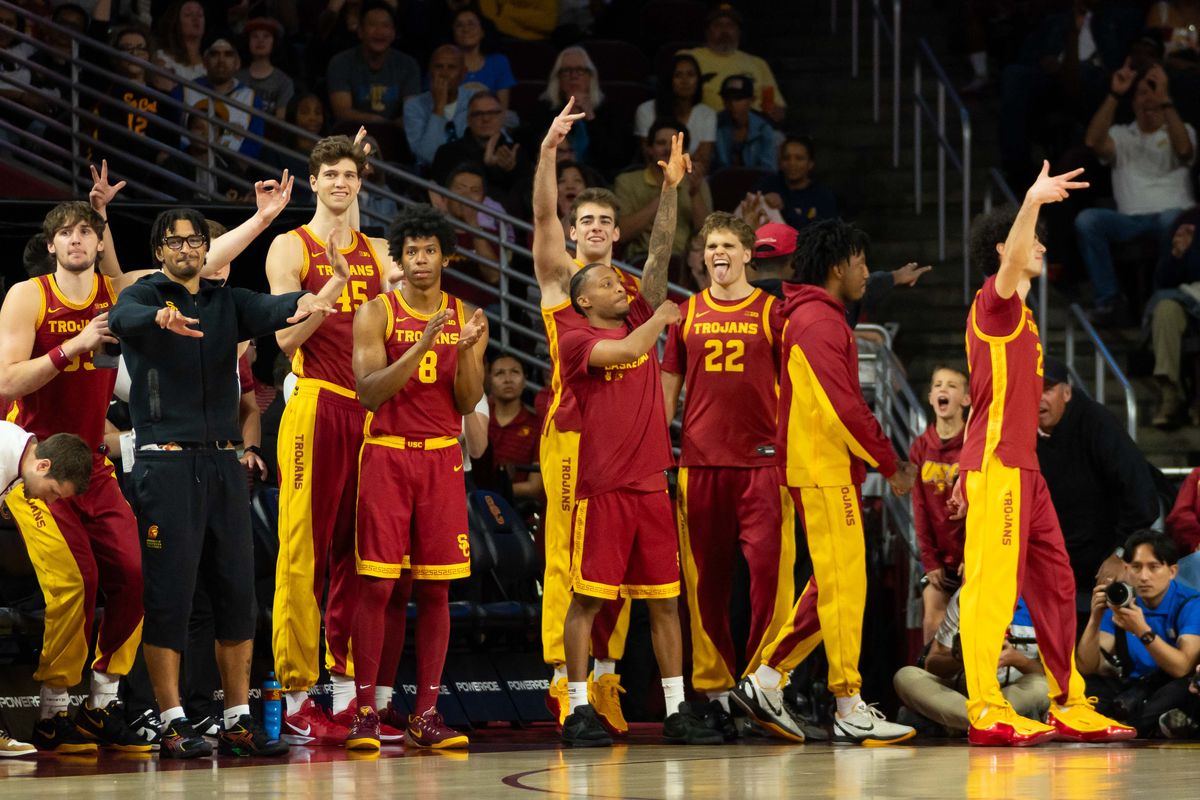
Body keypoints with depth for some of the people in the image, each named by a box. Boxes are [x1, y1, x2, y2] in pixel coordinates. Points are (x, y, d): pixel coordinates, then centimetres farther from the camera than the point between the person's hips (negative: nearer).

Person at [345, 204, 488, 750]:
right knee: (378, 585, -7)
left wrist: (466, 350, -14)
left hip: (441, 459, 3)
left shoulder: (467, 319, 9)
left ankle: (425, 715, 4)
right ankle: (365, 712, -3)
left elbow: (468, 403, 3)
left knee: (435, 587, 1)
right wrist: (422, 346, -21)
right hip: (386, 455, -3)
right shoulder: (376, 314, 0)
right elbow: (369, 393, -11)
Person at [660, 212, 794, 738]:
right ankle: (713, 689, 9)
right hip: (699, 461, 2)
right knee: (705, 580, 3)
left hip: (762, 460, -2)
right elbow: (668, 389, 15)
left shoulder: (771, 312, 6)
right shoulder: (687, 315, 11)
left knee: (770, 571, -10)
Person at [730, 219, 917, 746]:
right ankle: (850, 711, -7)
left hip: (831, 470, 10)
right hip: (824, 471, -10)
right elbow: (841, 407, -19)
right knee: (843, 585, -8)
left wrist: (886, 457, 17)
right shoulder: (818, 322, -14)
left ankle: (765, 681, 15)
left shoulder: (823, 319, 19)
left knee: (831, 587, 13)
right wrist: (889, 464, -12)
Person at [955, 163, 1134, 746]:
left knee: (1054, 585, 11)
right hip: (997, 467, -10)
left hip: (1023, 468, 10)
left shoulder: (1017, 316, 23)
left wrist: (968, 471, 25)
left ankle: (1070, 708, 16)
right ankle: (985, 713, -14)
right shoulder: (995, 303, -6)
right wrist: (1031, 203, -46)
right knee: (991, 586, -12)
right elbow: (1008, 264, -29)